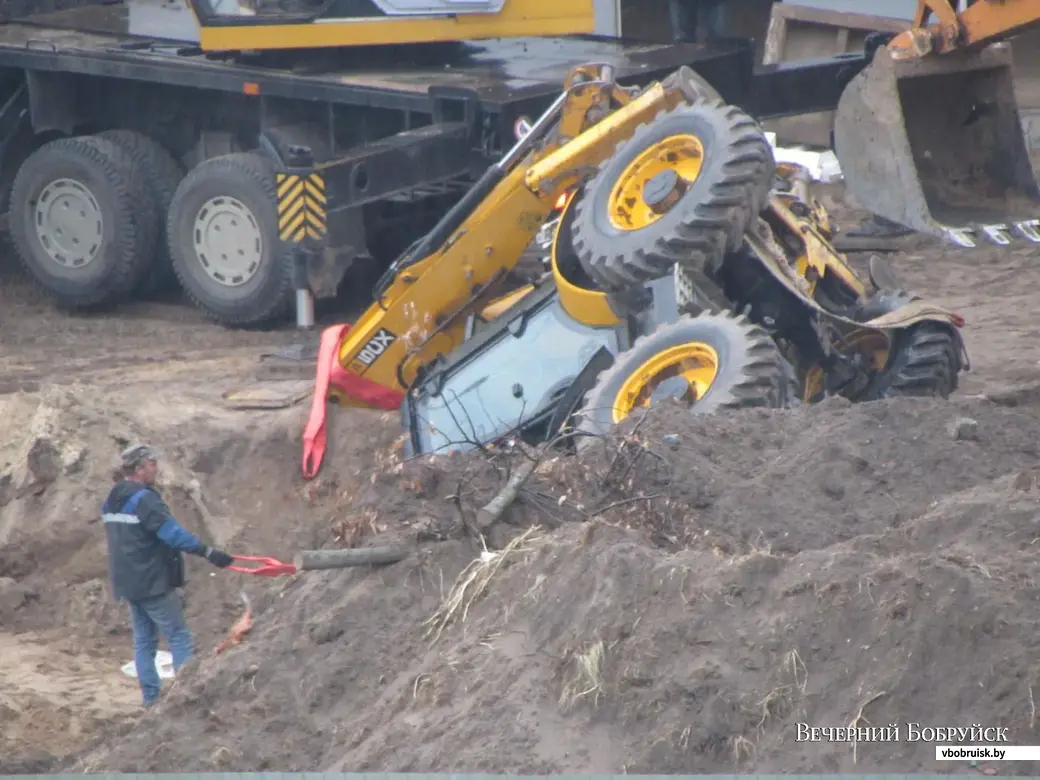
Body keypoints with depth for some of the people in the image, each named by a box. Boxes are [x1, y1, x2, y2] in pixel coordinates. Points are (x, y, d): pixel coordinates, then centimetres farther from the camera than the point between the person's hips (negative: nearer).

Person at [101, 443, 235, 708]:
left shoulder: (111, 501, 11)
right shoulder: (144, 499, -19)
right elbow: (173, 533, -26)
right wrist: (209, 553, -28)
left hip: (128, 583, 9)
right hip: (153, 583, -9)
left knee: (144, 640, 12)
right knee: (179, 637, -4)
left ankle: (151, 697, 12)